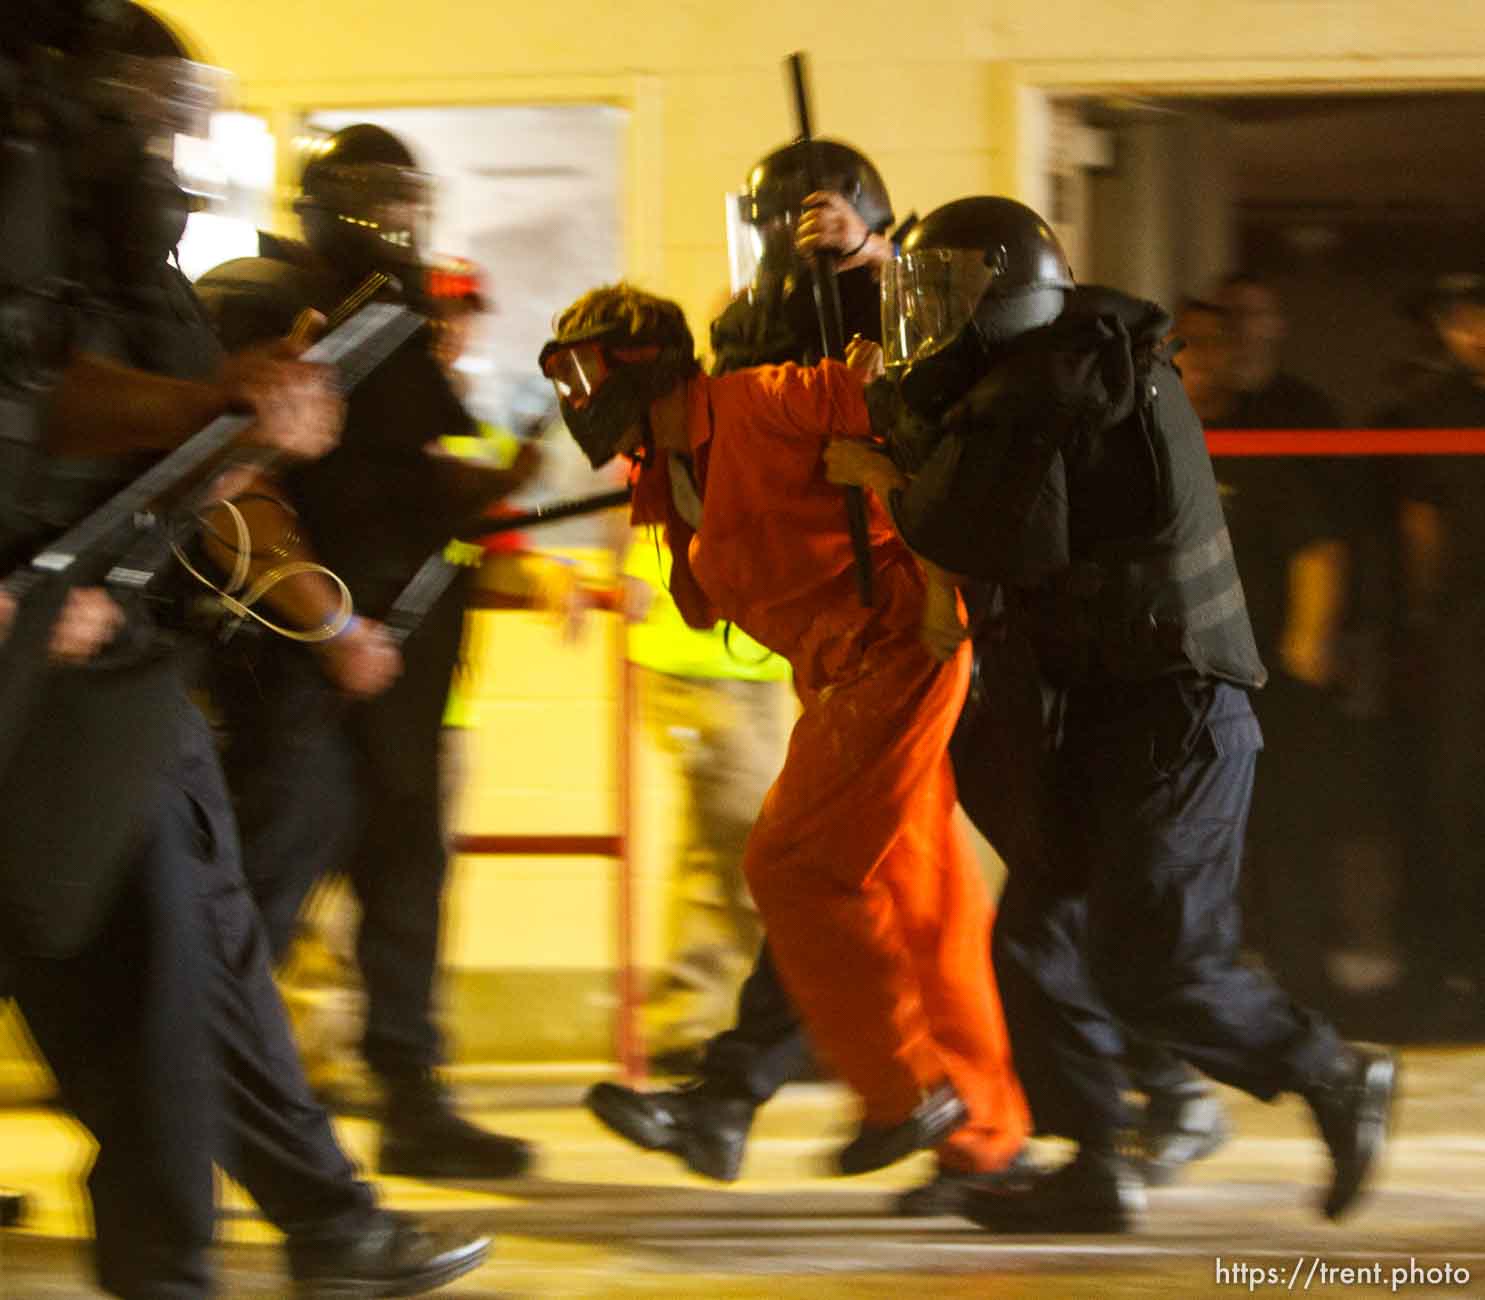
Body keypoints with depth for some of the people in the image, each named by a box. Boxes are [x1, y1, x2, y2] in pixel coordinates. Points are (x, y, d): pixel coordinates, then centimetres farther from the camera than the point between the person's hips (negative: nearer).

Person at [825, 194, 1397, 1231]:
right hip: (1117, 712, 10)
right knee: (1038, 941, 7)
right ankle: (1093, 1172, 8)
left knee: (1153, 968, -8)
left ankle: (1339, 1078, 8)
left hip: (1174, 716, -10)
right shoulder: (1097, 369, 17)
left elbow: (1001, 540, -21)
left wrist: (892, 484, -6)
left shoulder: (1038, 386, -14)